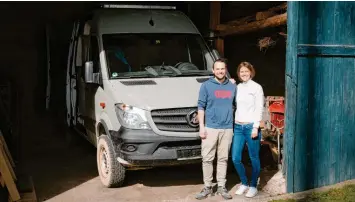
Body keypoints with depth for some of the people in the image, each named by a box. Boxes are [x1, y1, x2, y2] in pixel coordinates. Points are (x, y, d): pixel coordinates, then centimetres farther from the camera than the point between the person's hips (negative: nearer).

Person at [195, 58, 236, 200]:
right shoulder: (206, 86, 1)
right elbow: (201, 106, -1)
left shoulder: (232, 86, 10)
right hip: (210, 128, -2)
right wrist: (201, 127, -8)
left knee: (223, 159, 8)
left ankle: (221, 187, 16)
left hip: (227, 128, 2)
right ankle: (207, 187, 9)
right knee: (207, 159, -1)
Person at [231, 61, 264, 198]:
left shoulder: (256, 87, -3)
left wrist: (256, 127, -13)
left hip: (251, 126, -5)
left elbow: (259, 108, -7)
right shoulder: (237, 87, 11)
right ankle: (244, 183, 24)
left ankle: (253, 186, 19)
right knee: (235, 158, 5)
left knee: (254, 158, 4)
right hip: (238, 126, 5)